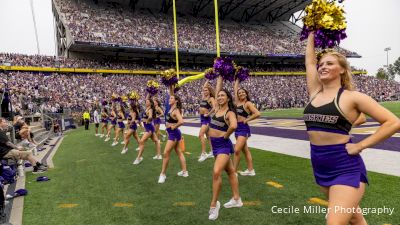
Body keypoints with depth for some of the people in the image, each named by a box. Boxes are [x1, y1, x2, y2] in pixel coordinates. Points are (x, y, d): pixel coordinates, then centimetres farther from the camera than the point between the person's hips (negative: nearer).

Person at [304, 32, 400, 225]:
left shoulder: (351, 97, -8)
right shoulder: (315, 93, 6)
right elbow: (309, 59, 11)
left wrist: (360, 146, -12)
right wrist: (312, 33, 21)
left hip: (346, 169, -5)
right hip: (320, 169, 6)